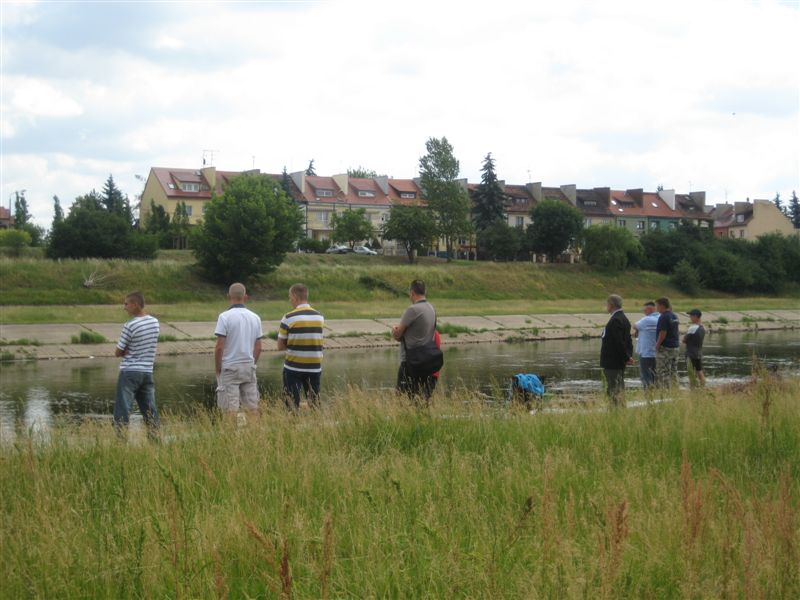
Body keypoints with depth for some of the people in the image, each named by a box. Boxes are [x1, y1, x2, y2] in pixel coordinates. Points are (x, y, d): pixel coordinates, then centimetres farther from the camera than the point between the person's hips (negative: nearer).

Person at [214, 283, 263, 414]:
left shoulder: (225, 317, -11)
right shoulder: (255, 318, 5)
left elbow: (219, 347, -13)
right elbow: (258, 347, 8)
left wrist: (217, 369, -2)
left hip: (229, 368, -5)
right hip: (249, 367, 5)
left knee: (231, 410, -2)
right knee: (252, 407, 8)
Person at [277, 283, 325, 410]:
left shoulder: (289, 318, -9)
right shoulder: (319, 317, 4)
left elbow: (280, 346, -4)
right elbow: (317, 341, 9)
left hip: (294, 367, -4)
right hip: (315, 368, 4)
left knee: (292, 406, 5)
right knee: (314, 404, 9)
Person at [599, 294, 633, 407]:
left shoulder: (615, 321, -20)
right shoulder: (624, 319, 14)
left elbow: (619, 342, -22)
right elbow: (628, 340, 16)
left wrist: (627, 357, -14)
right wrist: (629, 355, 10)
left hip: (612, 362, -10)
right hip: (620, 362, 10)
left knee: (614, 390, -7)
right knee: (620, 389, 17)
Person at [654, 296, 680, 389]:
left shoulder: (663, 317, -15)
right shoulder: (674, 316, 13)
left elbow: (663, 333, -19)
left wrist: (657, 346, -12)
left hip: (665, 348, -9)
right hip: (675, 347, 9)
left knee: (663, 373, -5)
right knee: (673, 372, 12)